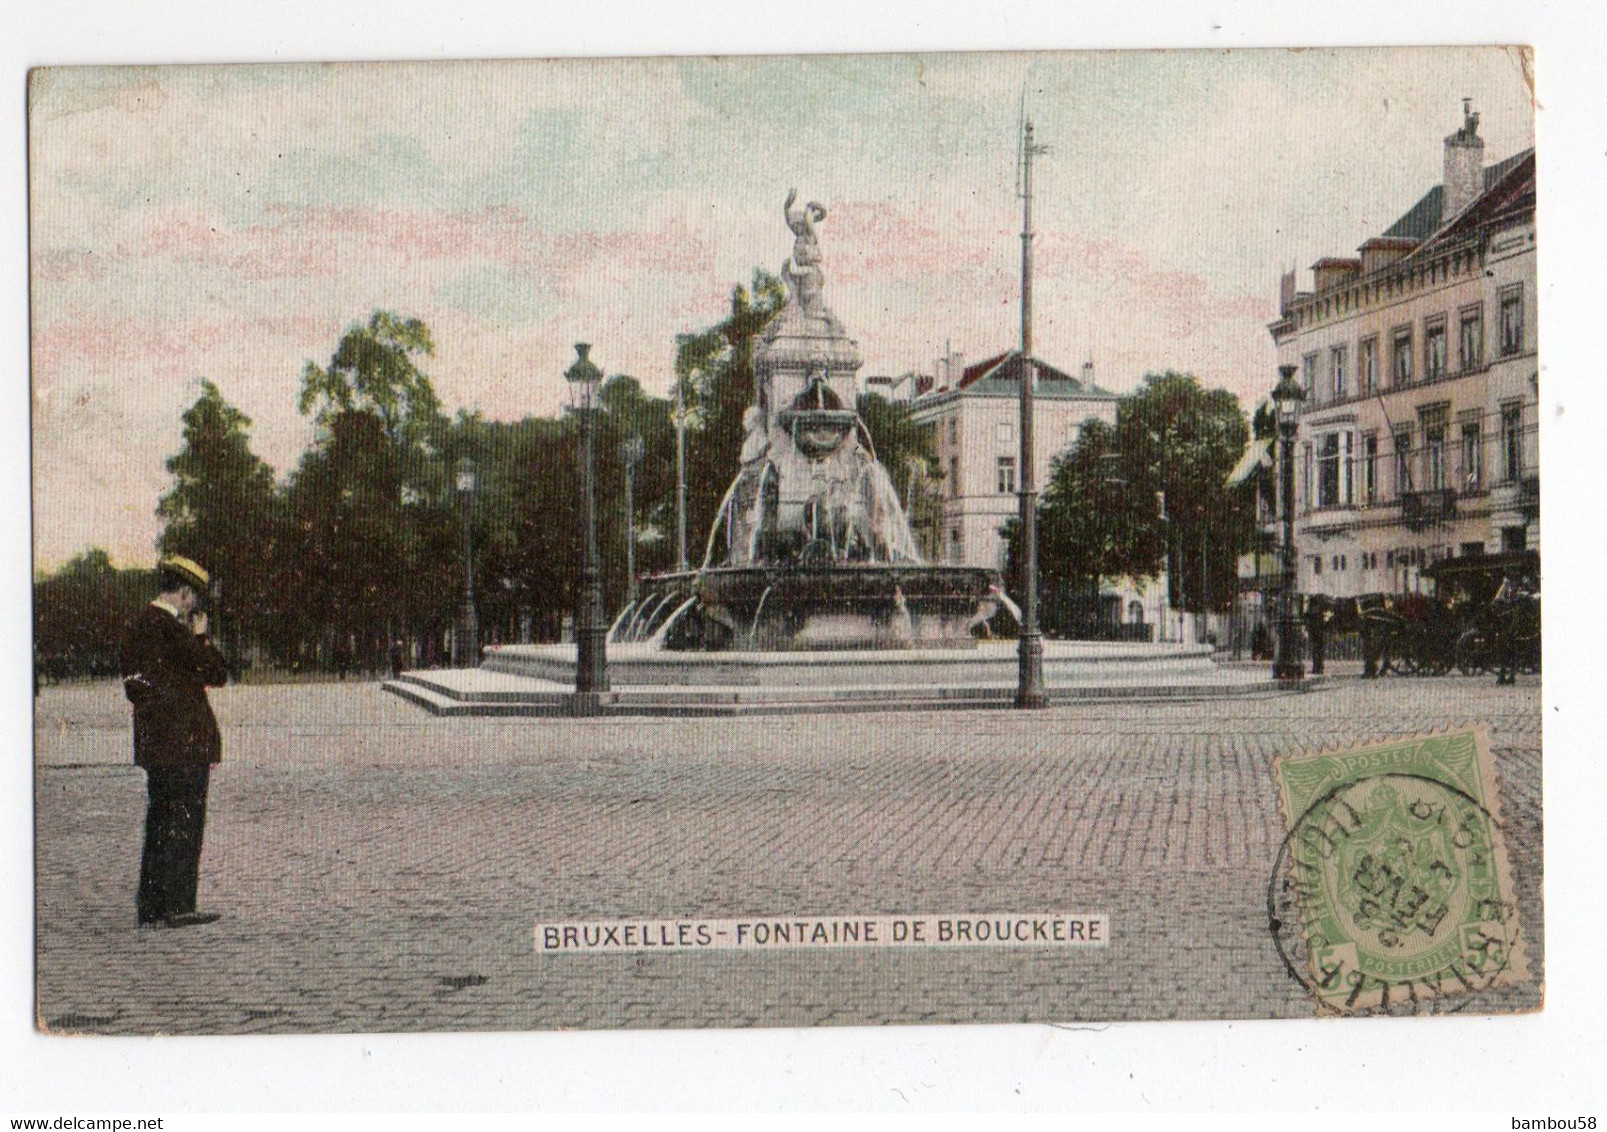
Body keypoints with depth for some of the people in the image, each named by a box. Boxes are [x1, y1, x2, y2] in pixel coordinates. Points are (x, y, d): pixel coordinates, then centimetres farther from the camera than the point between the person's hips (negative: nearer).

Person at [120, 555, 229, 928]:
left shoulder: (137, 624, 12)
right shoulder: (172, 629, -16)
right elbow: (218, 674, -12)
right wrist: (202, 637, 0)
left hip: (153, 741, 9)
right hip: (186, 741, -9)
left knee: (159, 823, 13)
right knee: (185, 823, -3)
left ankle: (151, 909, 17)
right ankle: (178, 907, -2)